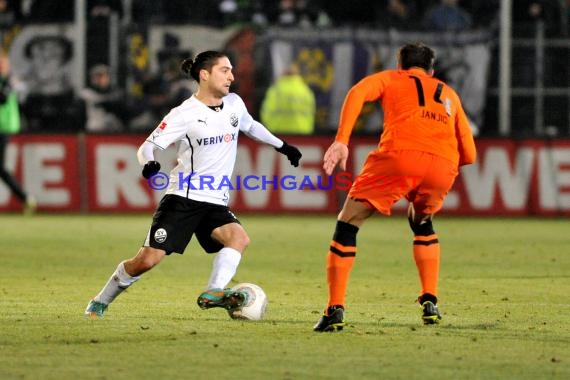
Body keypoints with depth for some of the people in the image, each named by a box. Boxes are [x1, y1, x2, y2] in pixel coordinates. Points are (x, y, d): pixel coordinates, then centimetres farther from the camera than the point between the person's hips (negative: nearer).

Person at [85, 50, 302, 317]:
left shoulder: (234, 104, 7)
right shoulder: (185, 114, -10)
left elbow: (251, 126, 30)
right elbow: (147, 146, -9)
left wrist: (282, 146, 32)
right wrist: (149, 164, -30)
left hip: (216, 203, 5)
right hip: (182, 198, -5)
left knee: (239, 237, -26)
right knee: (147, 260, -9)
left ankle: (213, 293, -33)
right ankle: (100, 302, 11)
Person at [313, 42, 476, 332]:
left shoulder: (390, 78, 27)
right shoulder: (448, 94, 35)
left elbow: (357, 93, 3)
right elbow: (469, 154, 30)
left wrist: (341, 141, -6)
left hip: (400, 155, -4)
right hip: (444, 166, 4)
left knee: (347, 225, 9)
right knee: (421, 222, 34)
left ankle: (335, 310, -1)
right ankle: (430, 302, 21)